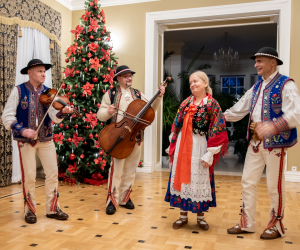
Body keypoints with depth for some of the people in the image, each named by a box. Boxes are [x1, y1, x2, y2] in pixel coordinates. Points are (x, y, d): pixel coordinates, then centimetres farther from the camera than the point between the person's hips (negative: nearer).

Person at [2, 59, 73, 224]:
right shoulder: (18, 91, -3)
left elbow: (54, 117, -9)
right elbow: (7, 116, -7)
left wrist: (62, 112, -31)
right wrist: (22, 130, -21)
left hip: (46, 139, 3)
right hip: (26, 140, -3)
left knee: (53, 173, 3)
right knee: (29, 176, 1)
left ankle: (52, 208, 19)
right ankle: (29, 210, 22)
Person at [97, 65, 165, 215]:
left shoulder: (137, 94, 14)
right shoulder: (111, 94, 4)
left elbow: (151, 109, 7)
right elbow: (100, 115, 0)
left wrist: (159, 97, -7)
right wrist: (108, 112, -20)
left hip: (135, 137, 4)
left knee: (130, 169, 10)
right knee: (116, 169, -7)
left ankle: (124, 198, 23)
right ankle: (112, 201, 5)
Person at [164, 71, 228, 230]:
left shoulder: (212, 105, -5)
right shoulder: (186, 103, 9)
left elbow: (217, 130, -9)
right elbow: (176, 126, 11)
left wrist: (210, 154, -13)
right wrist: (173, 147, 7)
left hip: (199, 146, -4)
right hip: (182, 145, 4)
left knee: (199, 179, 4)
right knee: (182, 177, 7)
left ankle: (200, 216, 23)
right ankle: (183, 215, 21)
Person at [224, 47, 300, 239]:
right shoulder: (257, 87, 14)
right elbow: (239, 109, 19)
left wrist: (272, 126, -37)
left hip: (275, 143, -7)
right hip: (255, 142, 7)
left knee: (275, 186, 5)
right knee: (248, 182, 10)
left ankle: (276, 226, 25)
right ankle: (247, 223, 24)